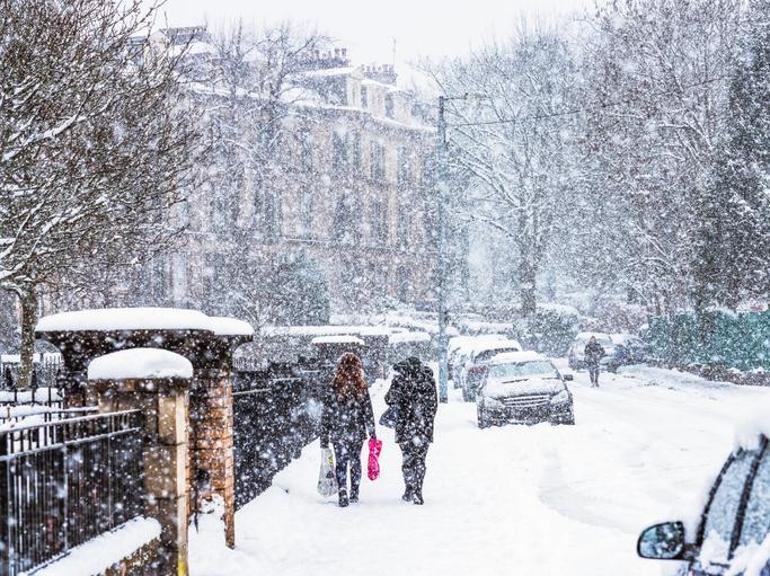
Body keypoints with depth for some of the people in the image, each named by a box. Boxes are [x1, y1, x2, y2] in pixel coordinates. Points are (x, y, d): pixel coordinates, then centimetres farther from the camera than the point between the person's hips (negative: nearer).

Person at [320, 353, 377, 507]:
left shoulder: (333, 388, -7)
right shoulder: (362, 388, -6)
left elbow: (326, 415, -4)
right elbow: (368, 413, -4)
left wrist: (324, 437, 3)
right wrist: (372, 433, 5)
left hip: (338, 433, -1)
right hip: (357, 433, 1)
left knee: (340, 463, 3)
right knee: (355, 462, 16)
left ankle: (343, 494, -12)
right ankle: (354, 494, 23)